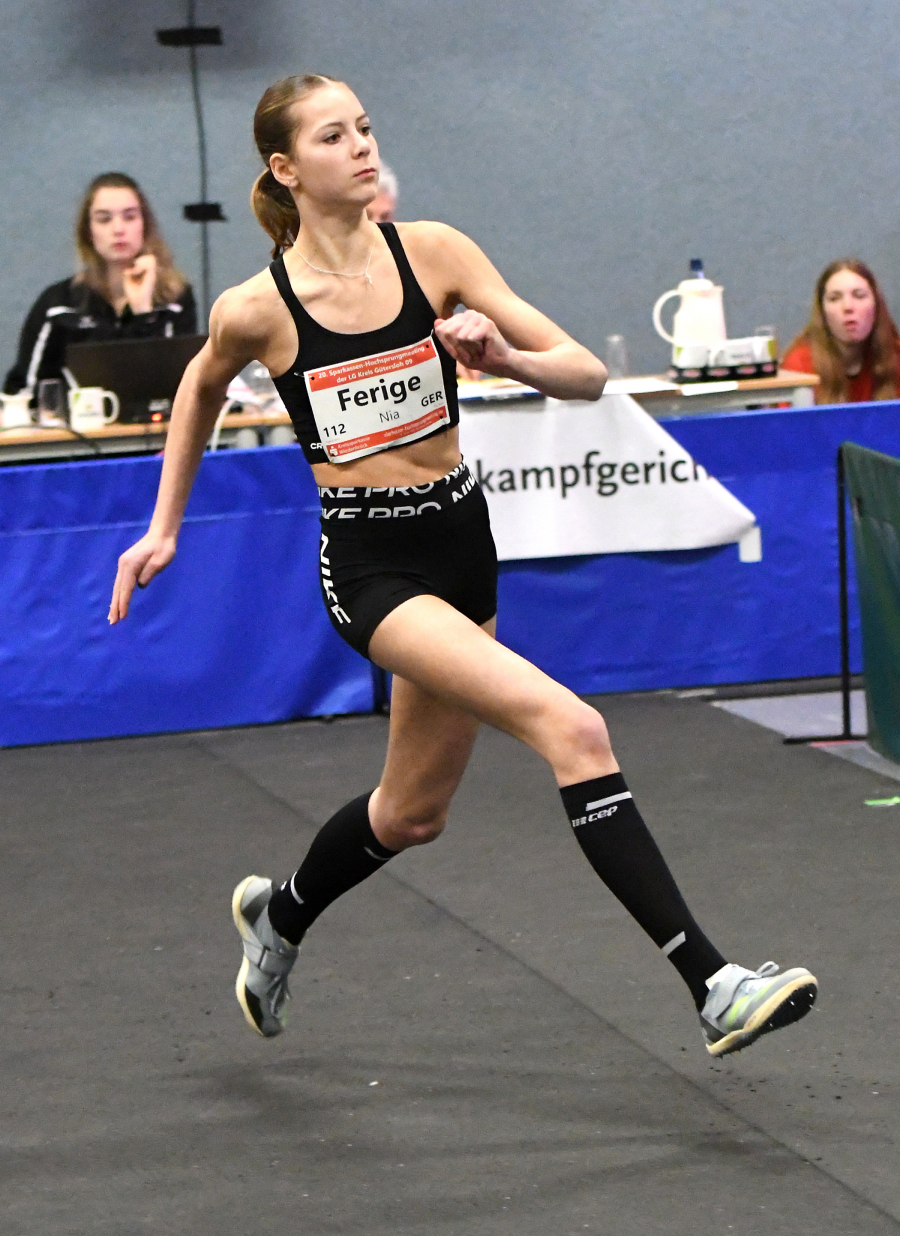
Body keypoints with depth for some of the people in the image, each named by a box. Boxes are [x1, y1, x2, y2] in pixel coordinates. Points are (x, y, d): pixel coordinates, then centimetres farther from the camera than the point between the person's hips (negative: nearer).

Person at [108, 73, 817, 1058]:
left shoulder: (431, 253, -4)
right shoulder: (255, 309, -9)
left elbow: (587, 375, -4)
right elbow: (201, 390, 15)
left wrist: (503, 355, -24)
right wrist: (164, 526, 19)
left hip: (461, 544, 5)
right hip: (369, 565, -5)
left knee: (413, 812, 21)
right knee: (572, 728, -25)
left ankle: (277, 919, 52)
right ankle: (713, 986, -28)